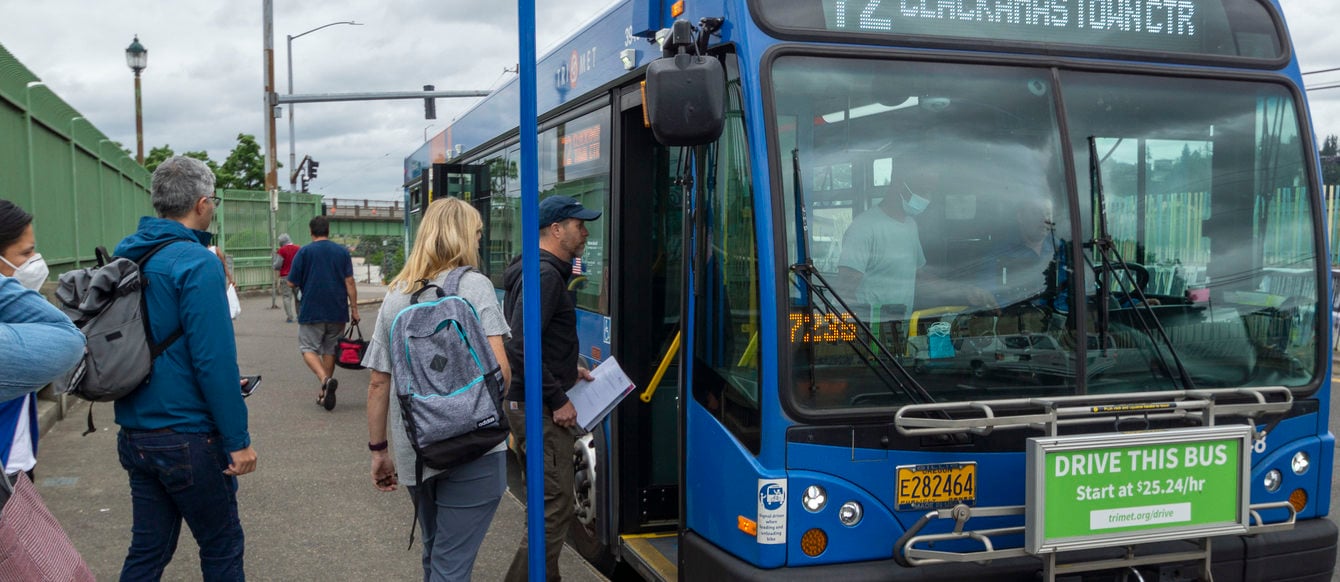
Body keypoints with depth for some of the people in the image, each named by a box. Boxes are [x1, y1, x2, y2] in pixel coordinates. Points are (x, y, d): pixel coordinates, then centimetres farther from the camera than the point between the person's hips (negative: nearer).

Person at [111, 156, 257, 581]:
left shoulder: (125, 255, 8)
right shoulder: (197, 263, -17)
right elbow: (214, 357, -22)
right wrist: (238, 440, -16)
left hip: (133, 433, 8)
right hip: (184, 436, -8)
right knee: (221, 547, 9)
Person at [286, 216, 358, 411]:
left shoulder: (304, 252, -4)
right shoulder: (342, 252, 3)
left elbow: (292, 283, -4)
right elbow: (350, 283, -1)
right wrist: (354, 308, 2)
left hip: (311, 311, -3)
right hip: (338, 312, 3)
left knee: (309, 348, 4)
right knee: (330, 350, 13)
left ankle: (325, 379, -22)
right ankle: (325, 394, 17)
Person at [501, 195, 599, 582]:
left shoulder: (544, 271, 16)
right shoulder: (545, 275, -18)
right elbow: (521, 347, -25)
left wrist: (568, 371, 17)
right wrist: (558, 399, -20)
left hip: (526, 403, 11)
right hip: (538, 408, -11)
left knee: (549, 500, 19)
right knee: (555, 505, -7)